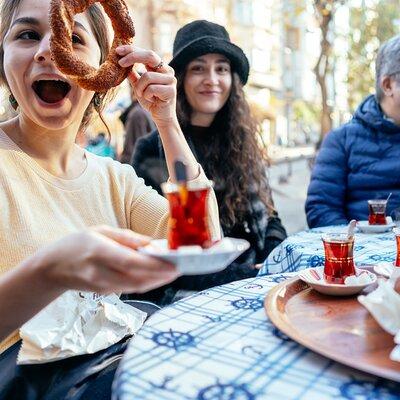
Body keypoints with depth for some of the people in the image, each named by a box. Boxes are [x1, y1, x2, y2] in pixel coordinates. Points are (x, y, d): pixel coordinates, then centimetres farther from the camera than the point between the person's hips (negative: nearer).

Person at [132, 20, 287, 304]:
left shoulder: (244, 144, 11)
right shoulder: (153, 151, -5)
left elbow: (268, 218, 16)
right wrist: (251, 276, -17)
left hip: (251, 277, 5)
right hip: (187, 292, -5)